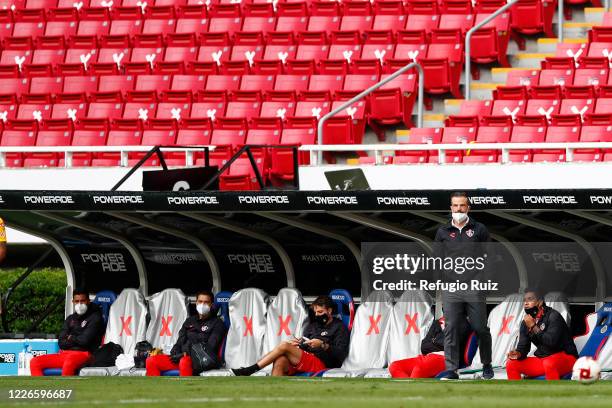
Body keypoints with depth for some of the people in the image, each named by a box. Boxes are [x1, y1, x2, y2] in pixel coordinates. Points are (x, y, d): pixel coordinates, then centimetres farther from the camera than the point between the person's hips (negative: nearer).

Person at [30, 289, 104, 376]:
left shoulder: (95, 317, 2)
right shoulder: (70, 319, 21)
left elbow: (85, 340, -10)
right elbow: (61, 342, 12)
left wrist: (71, 339, 8)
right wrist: (76, 341, -2)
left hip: (84, 355, -7)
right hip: (65, 354, 7)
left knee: (69, 360, -43)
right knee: (35, 362, -9)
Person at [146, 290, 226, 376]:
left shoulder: (216, 323, 5)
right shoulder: (190, 321, 24)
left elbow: (210, 348, -8)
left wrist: (186, 354, -14)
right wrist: (175, 354, -4)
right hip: (181, 358, 7)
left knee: (184, 361, -43)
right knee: (151, 361, -13)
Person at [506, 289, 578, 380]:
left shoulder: (553, 316, -14)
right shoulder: (526, 322, 6)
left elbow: (552, 342, -26)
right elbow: (523, 346, 6)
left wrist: (534, 327, -22)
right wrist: (518, 354, -18)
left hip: (566, 358, -7)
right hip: (542, 360, 7)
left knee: (549, 363, -40)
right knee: (511, 364, -6)